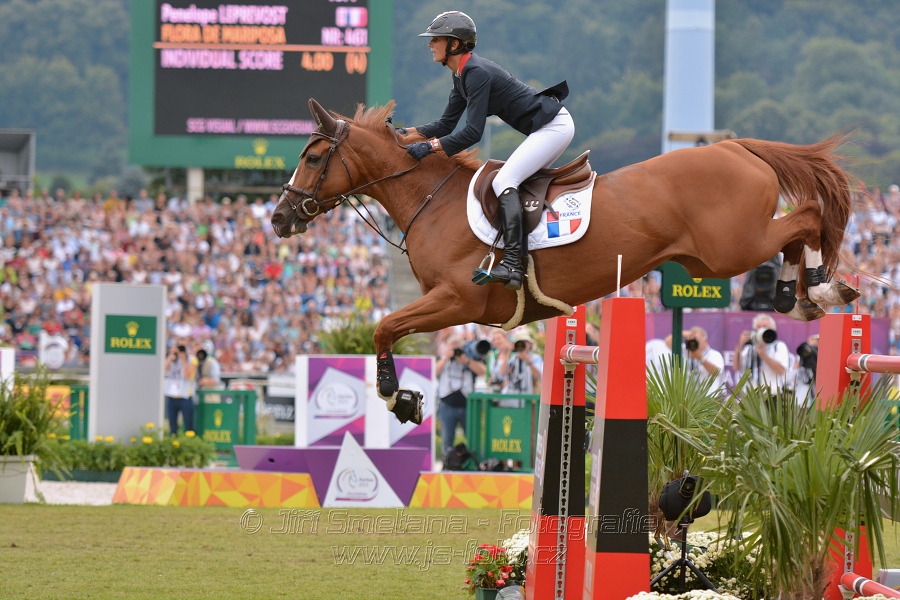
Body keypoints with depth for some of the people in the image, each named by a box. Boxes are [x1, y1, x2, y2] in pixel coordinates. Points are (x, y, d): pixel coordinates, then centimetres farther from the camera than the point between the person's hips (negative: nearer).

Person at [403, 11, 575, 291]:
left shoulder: (477, 73, -21)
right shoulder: (462, 76, 10)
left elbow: (472, 133, -24)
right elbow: (446, 125, 14)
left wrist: (429, 147, -24)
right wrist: (408, 132, 2)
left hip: (553, 127, -11)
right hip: (546, 128, 11)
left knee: (503, 182, -19)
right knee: (514, 182, 18)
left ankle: (512, 264, -29)